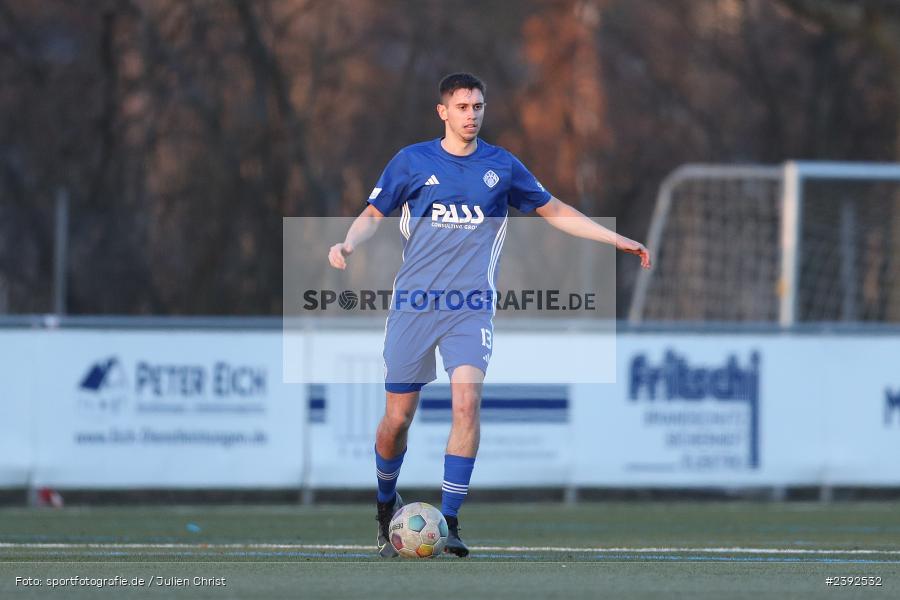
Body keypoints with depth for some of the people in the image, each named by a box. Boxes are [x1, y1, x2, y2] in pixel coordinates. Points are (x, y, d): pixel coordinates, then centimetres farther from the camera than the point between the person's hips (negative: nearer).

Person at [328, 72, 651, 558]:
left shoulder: (501, 166, 7)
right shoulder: (411, 162, 3)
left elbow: (555, 212, 17)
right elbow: (373, 214, 9)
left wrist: (618, 240, 15)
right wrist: (348, 244, -13)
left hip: (471, 306, 0)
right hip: (413, 301, 0)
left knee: (466, 403, -19)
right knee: (397, 417, 1)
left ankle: (449, 521, -14)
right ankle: (386, 503, 28)